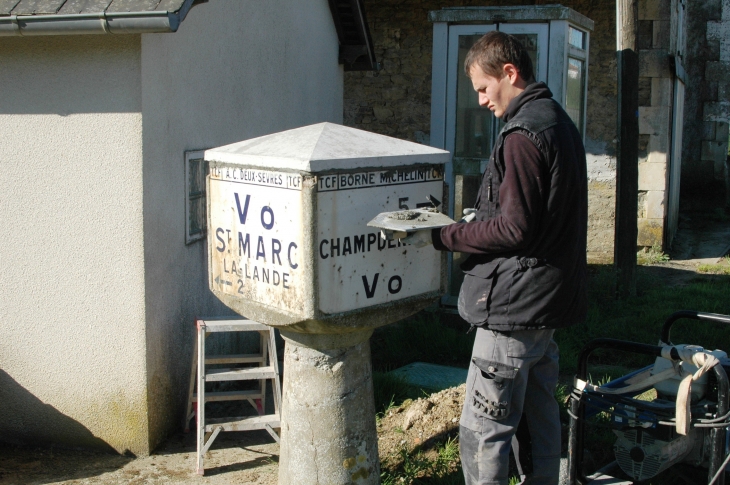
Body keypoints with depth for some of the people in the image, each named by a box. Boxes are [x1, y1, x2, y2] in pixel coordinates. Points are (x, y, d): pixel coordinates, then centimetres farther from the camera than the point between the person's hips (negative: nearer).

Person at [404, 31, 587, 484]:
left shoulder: (523, 135, -17)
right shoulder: (561, 123, 15)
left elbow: (514, 229, -20)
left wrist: (441, 236, -14)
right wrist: (479, 221, 16)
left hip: (513, 307, -11)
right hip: (549, 300, 11)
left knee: (482, 433, -4)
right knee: (542, 418, 19)